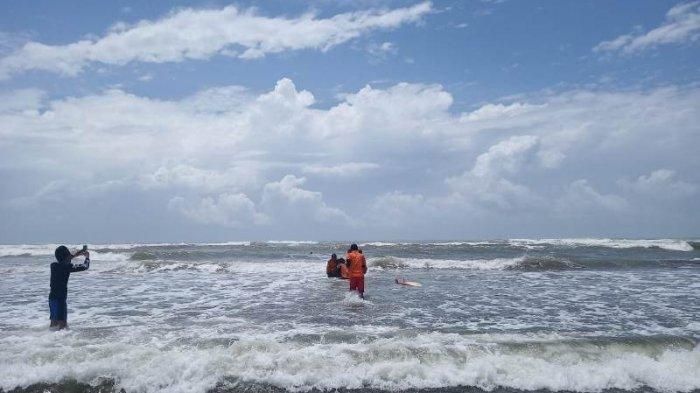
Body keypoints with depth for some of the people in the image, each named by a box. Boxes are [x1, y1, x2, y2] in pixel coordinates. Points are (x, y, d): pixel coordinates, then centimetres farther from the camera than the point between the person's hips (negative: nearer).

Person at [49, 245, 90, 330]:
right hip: (60, 298, -8)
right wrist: (87, 256, 11)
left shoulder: (53, 265, 6)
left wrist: (76, 254, 32)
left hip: (52, 297, 8)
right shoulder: (67, 267, -14)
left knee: (53, 323, 15)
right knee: (62, 324, -8)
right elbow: (85, 266, -7)